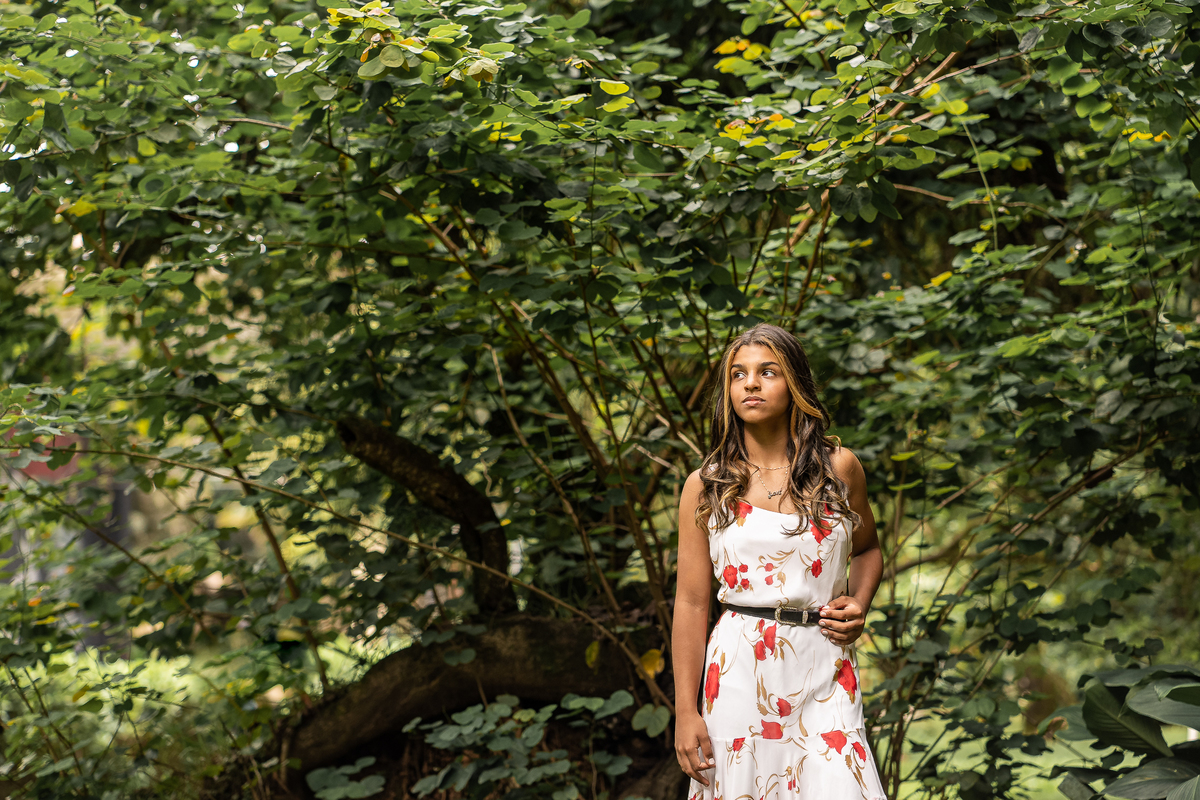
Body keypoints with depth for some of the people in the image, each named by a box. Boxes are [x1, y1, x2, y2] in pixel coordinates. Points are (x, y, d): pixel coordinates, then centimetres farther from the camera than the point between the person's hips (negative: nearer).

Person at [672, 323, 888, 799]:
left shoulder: (838, 468, 5)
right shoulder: (705, 488, 1)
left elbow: (866, 549, 22)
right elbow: (692, 601, 2)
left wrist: (859, 604, 1)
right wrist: (685, 711, -1)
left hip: (824, 666, 1)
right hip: (740, 670, -1)